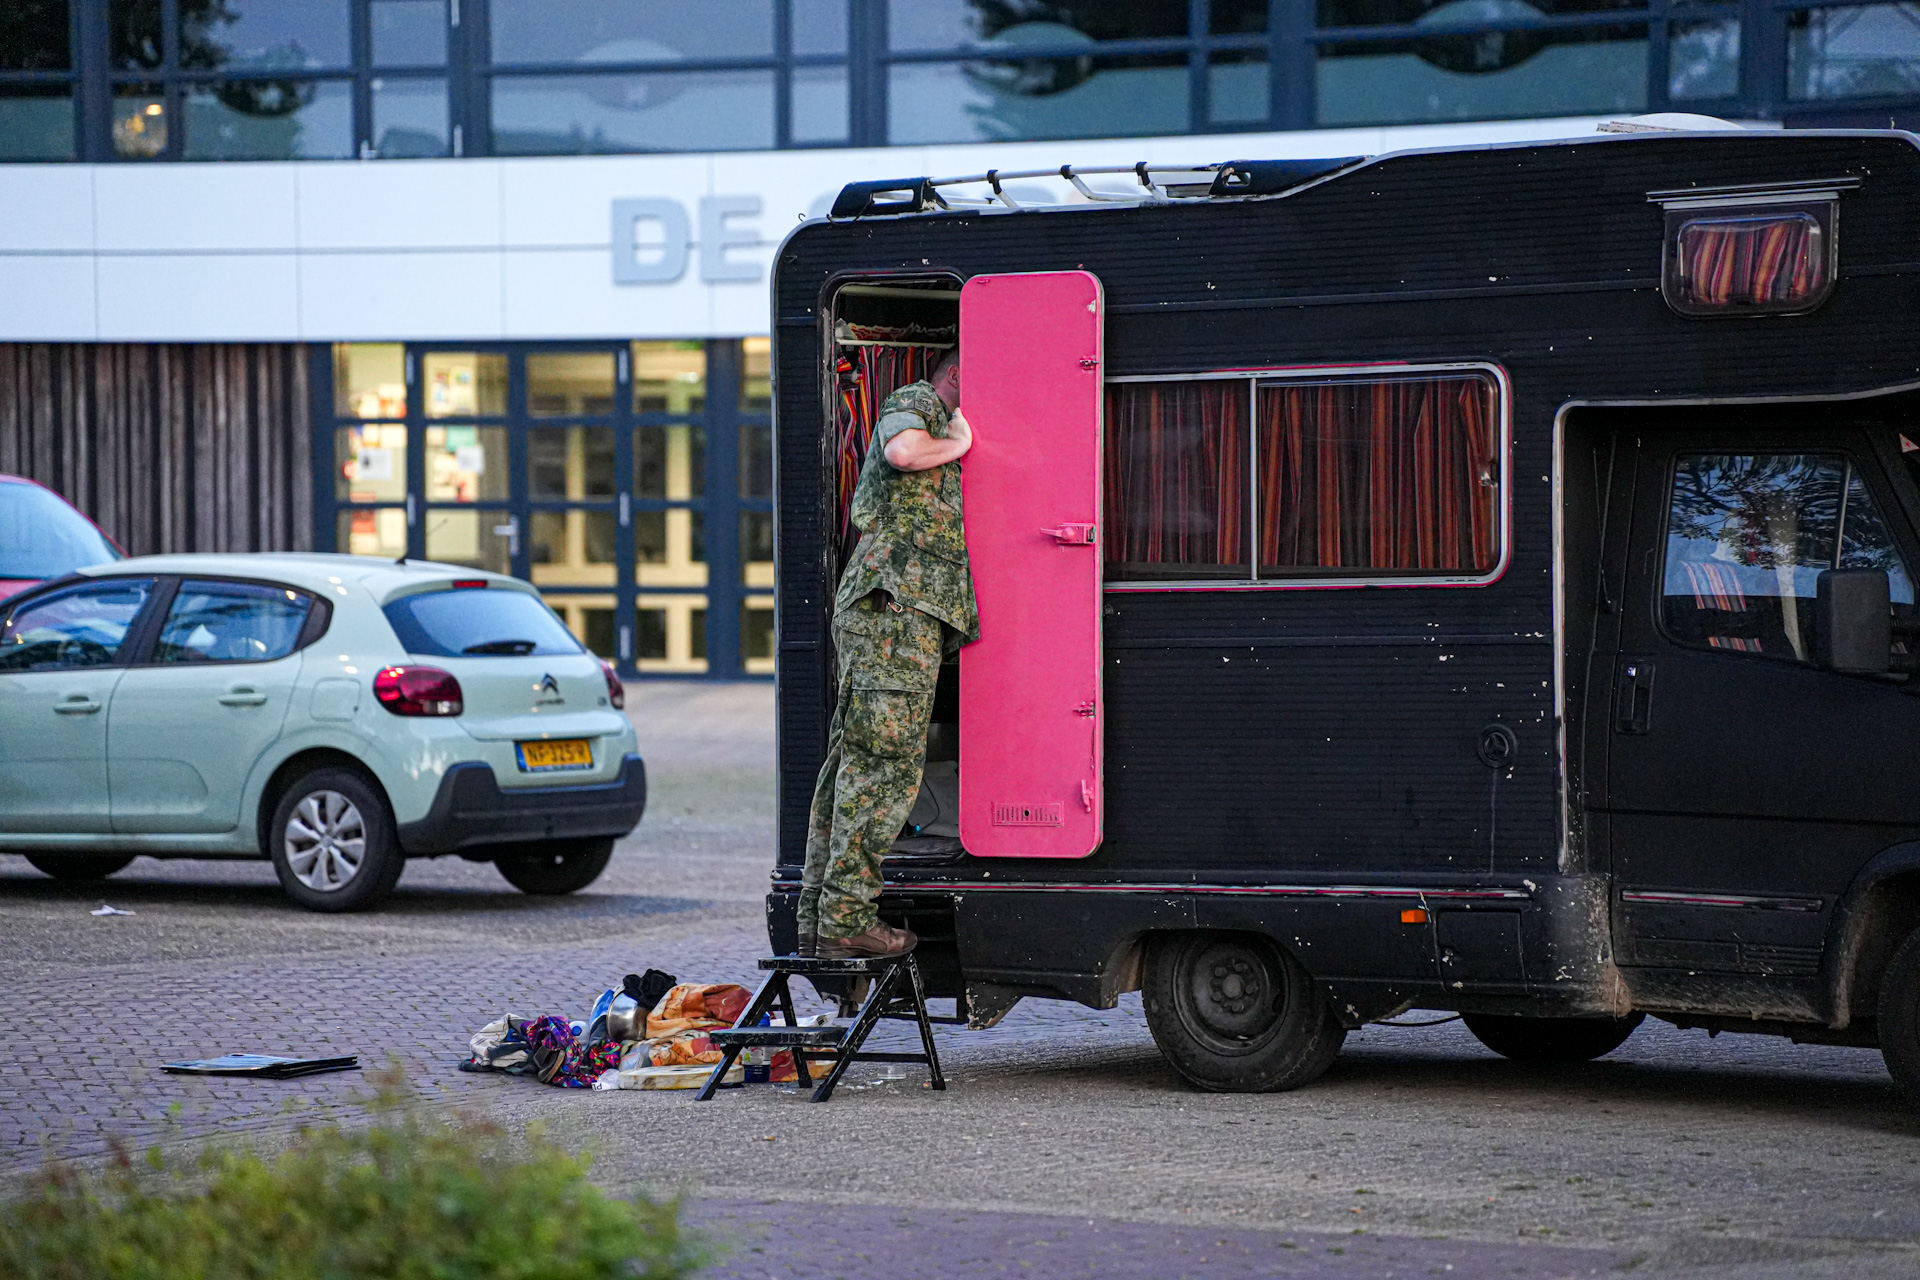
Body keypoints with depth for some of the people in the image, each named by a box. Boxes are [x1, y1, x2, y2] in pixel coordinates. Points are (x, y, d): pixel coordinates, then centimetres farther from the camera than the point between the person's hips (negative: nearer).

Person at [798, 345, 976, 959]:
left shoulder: (943, 431, 34)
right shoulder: (915, 401, 5)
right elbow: (902, 450, -18)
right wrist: (960, 442, -1)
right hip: (896, 608, -10)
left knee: (854, 761, 8)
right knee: (887, 762, -13)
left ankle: (817, 918, 8)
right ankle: (846, 916, -15)